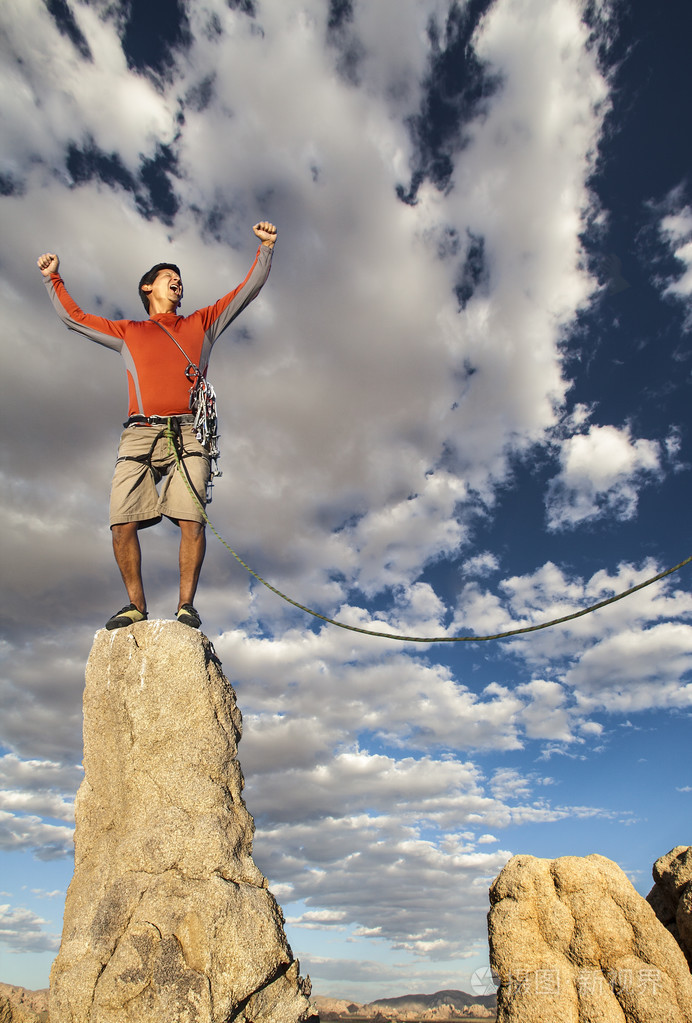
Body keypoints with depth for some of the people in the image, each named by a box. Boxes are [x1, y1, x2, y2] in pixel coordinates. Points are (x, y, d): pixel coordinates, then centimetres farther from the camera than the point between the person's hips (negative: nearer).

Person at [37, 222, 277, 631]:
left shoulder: (201, 324, 26)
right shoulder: (128, 332, 28)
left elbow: (248, 290, 26)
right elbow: (74, 317, 39)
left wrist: (265, 248, 20)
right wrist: (53, 278, 39)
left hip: (188, 435, -1)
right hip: (140, 433, 2)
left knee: (192, 520, -15)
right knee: (124, 522, -10)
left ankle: (186, 605, -8)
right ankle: (136, 605, 1)